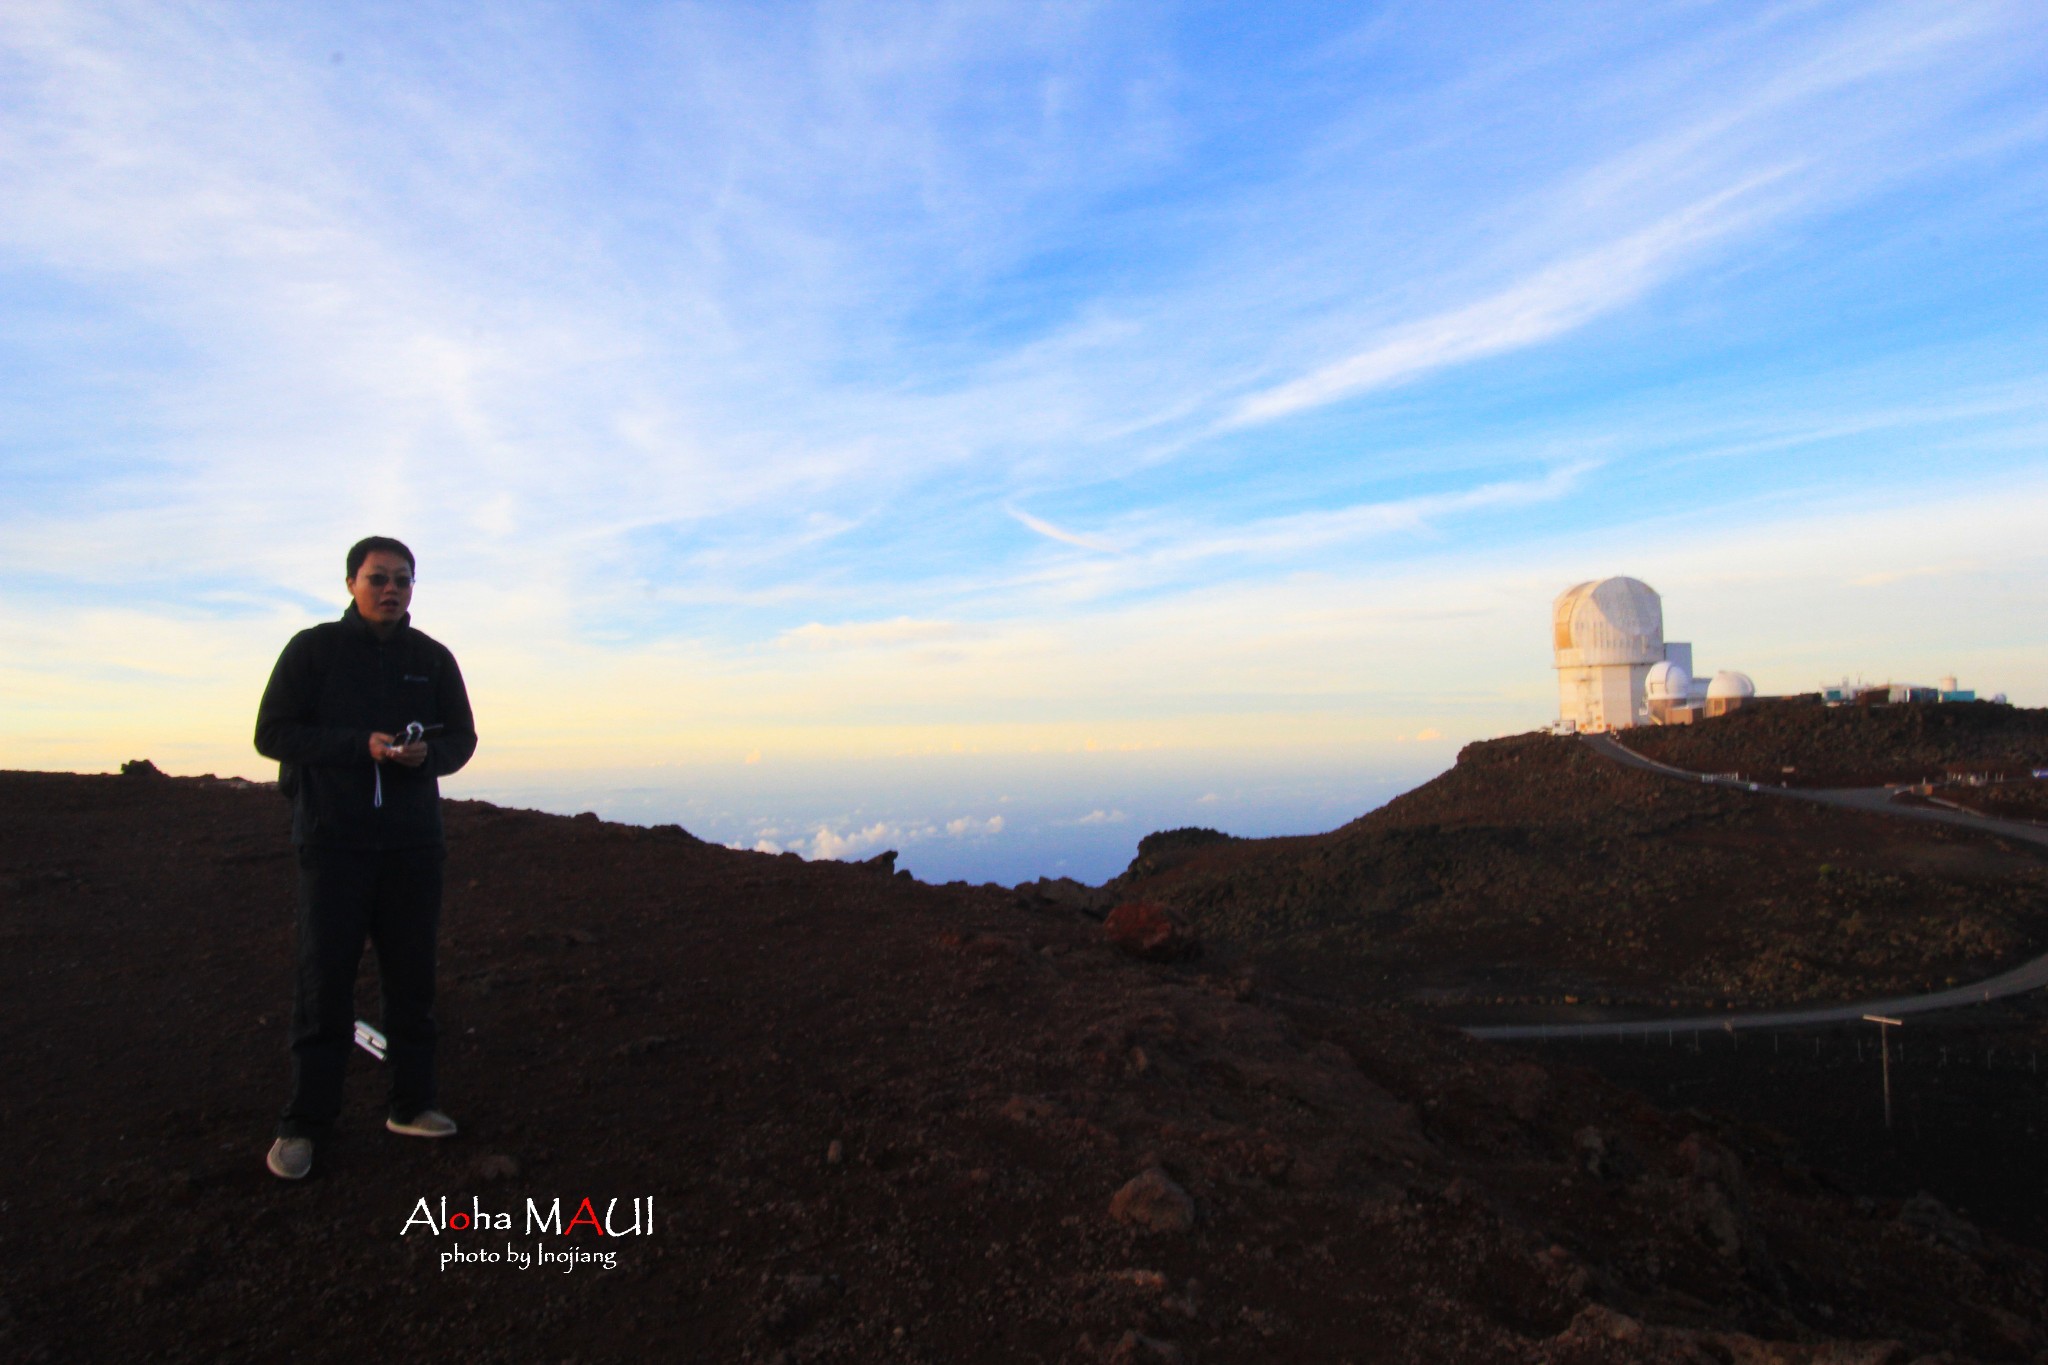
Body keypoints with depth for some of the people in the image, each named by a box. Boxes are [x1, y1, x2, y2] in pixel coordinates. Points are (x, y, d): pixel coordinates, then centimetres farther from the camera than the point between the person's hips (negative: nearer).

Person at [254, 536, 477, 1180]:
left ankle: (412, 1102, 18)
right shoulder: (313, 649, 0)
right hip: (333, 839, -3)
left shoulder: (433, 658, 9)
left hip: (413, 842, 3)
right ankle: (304, 1122, 8)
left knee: (412, 976, 8)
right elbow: (272, 733, -5)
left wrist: (427, 752, -11)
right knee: (324, 978, -2)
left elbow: (461, 738, 12)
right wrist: (362, 744, -18)